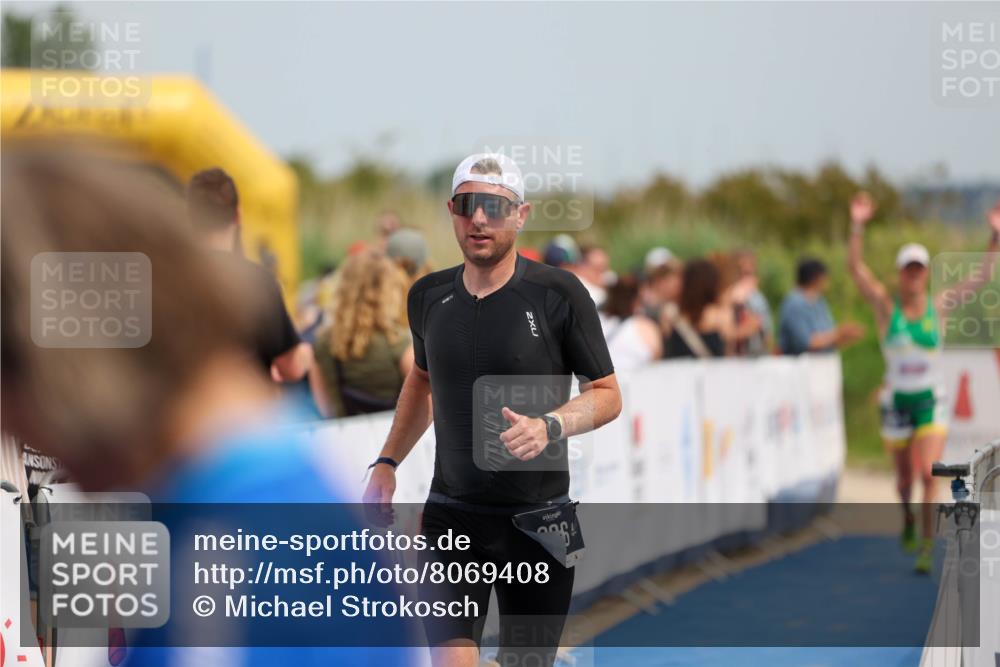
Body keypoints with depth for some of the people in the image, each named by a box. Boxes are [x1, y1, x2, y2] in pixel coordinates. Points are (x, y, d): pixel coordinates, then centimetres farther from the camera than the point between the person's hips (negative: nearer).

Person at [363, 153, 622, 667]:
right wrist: (387, 463, 13)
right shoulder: (429, 296, 5)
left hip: (538, 519, -2)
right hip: (451, 516, 2)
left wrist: (550, 426, -21)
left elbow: (607, 394, -2)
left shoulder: (558, 294, -7)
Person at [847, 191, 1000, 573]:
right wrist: (858, 226, -29)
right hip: (896, 401, 1)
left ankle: (926, 547, -13)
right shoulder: (886, 306, -5)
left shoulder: (938, 307, -2)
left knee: (929, 474, -16)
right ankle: (907, 518, 47)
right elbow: (855, 267, -17)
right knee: (904, 476, 15)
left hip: (931, 402, -1)